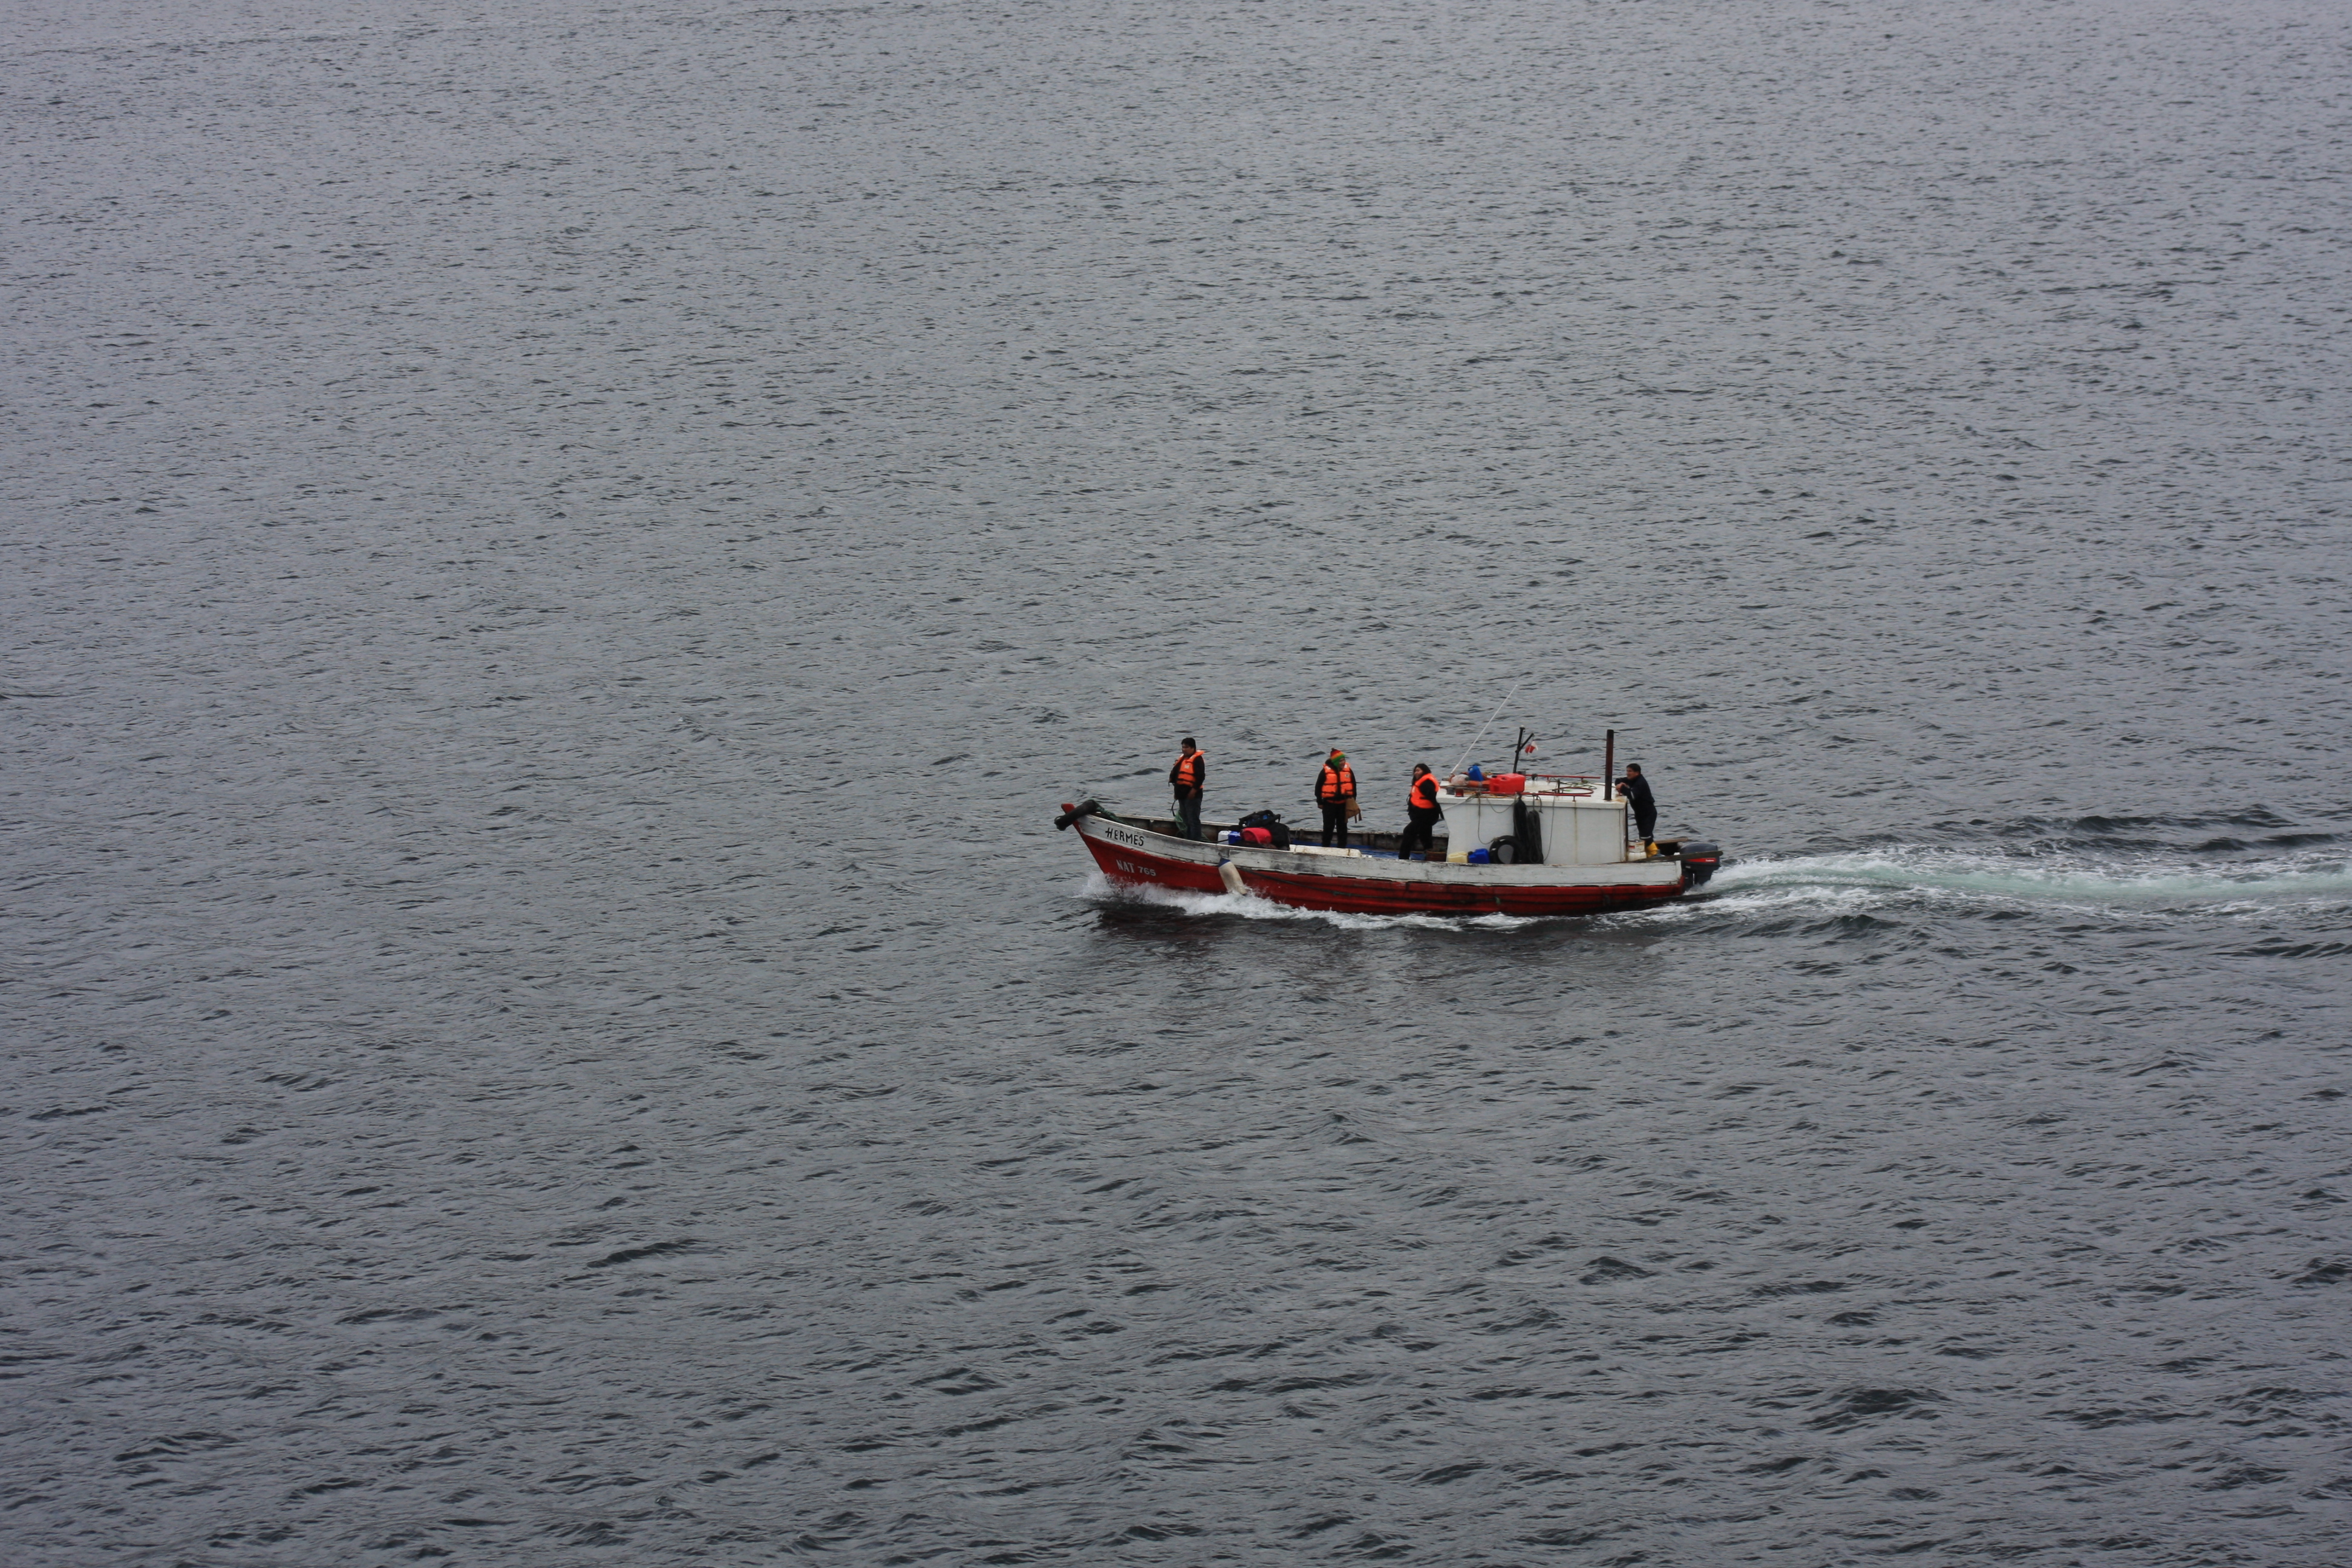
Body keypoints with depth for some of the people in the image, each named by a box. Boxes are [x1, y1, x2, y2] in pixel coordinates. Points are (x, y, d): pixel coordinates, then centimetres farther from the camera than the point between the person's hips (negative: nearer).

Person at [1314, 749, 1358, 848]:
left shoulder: (1348, 771, 0)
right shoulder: (1326, 771, -9)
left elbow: (1353, 785, 12)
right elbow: (1318, 787, -2)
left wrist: (1353, 799, 10)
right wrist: (1320, 802, -1)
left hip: (1344, 803, 3)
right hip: (1329, 803, -3)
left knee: (1342, 826, 9)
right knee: (1329, 826, 2)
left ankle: (1342, 847, 15)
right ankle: (1325, 846, 11)